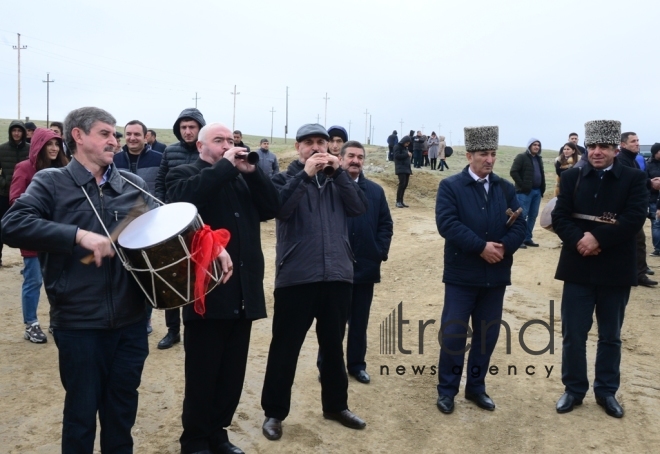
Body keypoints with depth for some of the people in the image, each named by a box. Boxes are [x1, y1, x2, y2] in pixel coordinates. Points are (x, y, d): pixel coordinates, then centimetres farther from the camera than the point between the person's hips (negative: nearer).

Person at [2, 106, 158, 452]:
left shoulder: (134, 186, 8)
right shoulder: (51, 182, -2)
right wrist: (79, 235, -26)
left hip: (131, 322, 3)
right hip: (78, 325, -3)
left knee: (122, 412, 18)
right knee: (81, 415, 12)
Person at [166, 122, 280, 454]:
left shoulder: (242, 178, 18)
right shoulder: (184, 174, 1)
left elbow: (272, 208, 6)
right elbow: (185, 199, -23)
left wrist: (252, 171, -4)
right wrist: (225, 166, -17)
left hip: (243, 292, 6)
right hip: (206, 291, -6)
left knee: (232, 374, 14)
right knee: (202, 374, 5)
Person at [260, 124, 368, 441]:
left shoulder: (336, 180, 12)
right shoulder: (286, 179, 4)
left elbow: (359, 207, -3)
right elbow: (280, 208, -16)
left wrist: (339, 172, -9)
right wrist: (305, 174, -19)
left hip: (337, 274, 4)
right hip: (296, 276, -3)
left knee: (333, 345, 17)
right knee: (285, 347, 5)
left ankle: (336, 405, 33)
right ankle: (274, 412, 20)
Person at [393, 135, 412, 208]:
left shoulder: (406, 148, 21)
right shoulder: (397, 147, -3)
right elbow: (397, 156, -17)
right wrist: (407, 154, -15)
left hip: (406, 168, 8)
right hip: (400, 168, -8)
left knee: (405, 185, 4)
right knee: (402, 184, -15)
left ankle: (401, 201, 9)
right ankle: (398, 202, -12)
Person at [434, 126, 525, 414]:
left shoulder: (506, 188, 9)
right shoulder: (450, 186, -4)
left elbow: (519, 225, 2)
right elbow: (447, 224, -16)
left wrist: (503, 247, -16)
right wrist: (481, 246, -20)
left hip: (496, 275, 4)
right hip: (461, 274, -4)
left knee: (488, 334, 11)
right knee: (453, 333, 1)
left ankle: (476, 387, 27)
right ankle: (447, 389, 16)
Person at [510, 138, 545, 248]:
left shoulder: (539, 159, 18)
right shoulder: (521, 157, -5)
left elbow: (542, 174, 26)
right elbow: (513, 172, -13)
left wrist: (543, 187, 12)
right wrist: (522, 185, -16)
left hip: (537, 191, 7)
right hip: (525, 191, -7)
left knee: (533, 215, 8)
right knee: (522, 215, -8)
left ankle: (528, 238, 14)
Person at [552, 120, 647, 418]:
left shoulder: (634, 178, -1)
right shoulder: (571, 177, 3)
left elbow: (634, 219, -13)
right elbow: (559, 217, -3)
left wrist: (598, 239, -21)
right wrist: (579, 240, -20)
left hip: (616, 270, 0)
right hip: (578, 268, 1)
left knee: (610, 336, 13)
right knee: (573, 334, 6)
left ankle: (606, 391, 28)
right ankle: (574, 389, 23)